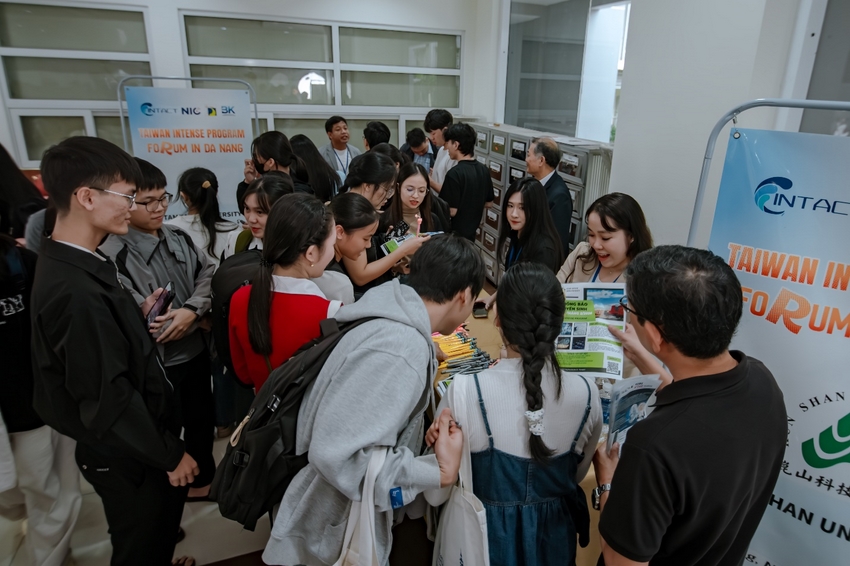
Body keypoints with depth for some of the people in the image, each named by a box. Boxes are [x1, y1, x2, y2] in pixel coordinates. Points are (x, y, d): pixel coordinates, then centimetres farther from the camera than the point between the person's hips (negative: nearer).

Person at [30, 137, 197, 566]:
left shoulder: (75, 264, 1)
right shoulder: (75, 290, -30)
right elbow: (107, 398, -27)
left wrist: (139, 315, 3)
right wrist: (170, 455, -17)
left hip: (137, 443, 8)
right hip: (129, 457, -8)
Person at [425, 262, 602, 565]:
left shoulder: (465, 391, -28)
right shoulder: (586, 394, -18)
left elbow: (435, 494, -14)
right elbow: (576, 476, 2)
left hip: (486, 536, -2)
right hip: (553, 538, 3)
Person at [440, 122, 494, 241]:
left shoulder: (455, 173, -22)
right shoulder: (484, 170, 2)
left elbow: (451, 211, -21)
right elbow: (488, 203, 10)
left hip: (454, 233, -7)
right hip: (471, 231, 7)